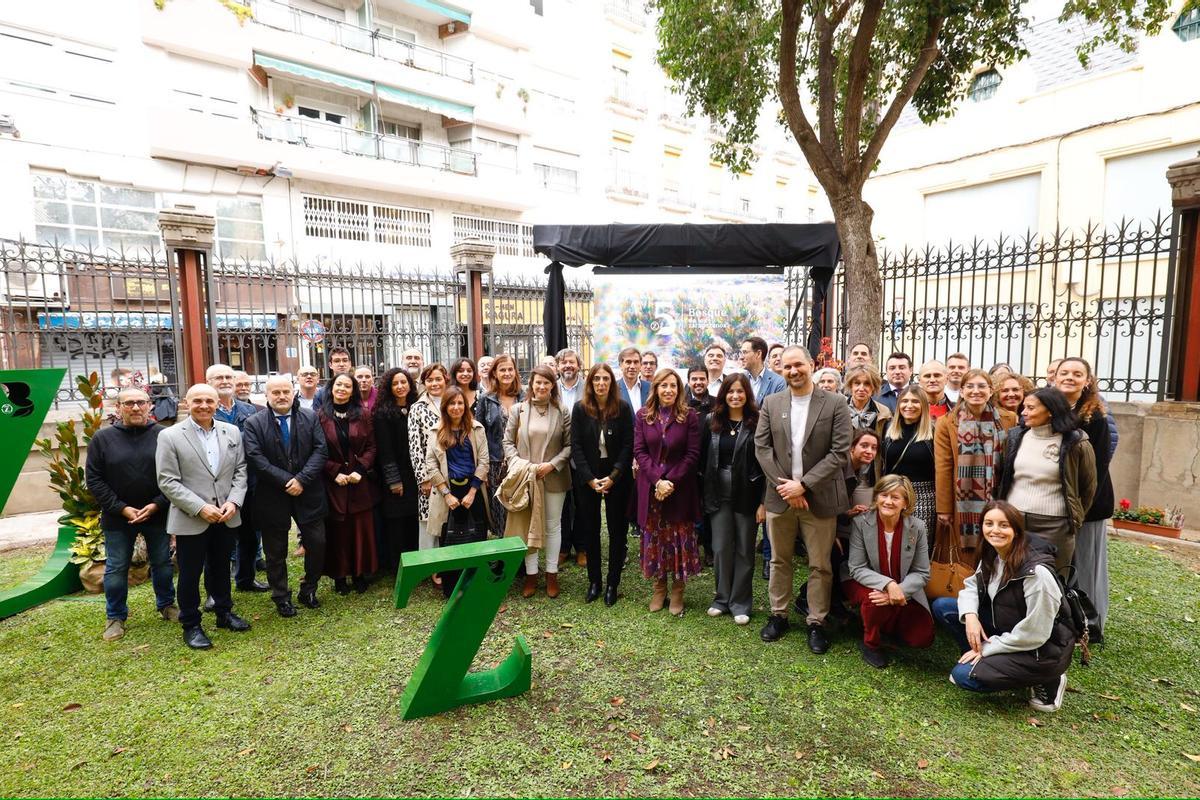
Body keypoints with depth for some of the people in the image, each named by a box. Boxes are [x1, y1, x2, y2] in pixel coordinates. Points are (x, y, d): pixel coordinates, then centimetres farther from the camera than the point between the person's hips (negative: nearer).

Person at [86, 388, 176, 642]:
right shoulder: (102, 438, -4)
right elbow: (94, 479, -4)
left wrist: (157, 504, -14)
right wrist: (121, 508, -11)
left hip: (157, 514, 0)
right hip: (117, 516, 0)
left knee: (163, 563, 13)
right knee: (116, 568, 11)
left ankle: (166, 605, 32)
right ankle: (115, 616, 28)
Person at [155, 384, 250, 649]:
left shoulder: (232, 432, 3)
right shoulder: (169, 436, -8)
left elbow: (240, 470, 4)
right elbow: (168, 482, -11)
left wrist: (234, 501, -10)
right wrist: (200, 508, -18)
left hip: (226, 516, 4)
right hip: (191, 519, -3)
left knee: (221, 567, 19)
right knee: (190, 573, 9)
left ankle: (224, 612, 35)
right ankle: (191, 625, 25)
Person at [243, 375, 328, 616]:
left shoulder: (311, 417, 2)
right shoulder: (253, 423, -2)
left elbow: (321, 451, -4)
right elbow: (255, 459, -11)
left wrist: (302, 479, -15)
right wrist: (286, 480, -18)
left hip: (308, 493, 1)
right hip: (272, 497, -1)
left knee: (317, 544, 4)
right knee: (275, 552, 11)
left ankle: (308, 590, 26)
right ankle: (282, 598, 28)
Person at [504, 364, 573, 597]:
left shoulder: (562, 412, -2)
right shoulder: (518, 409, 1)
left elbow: (569, 445, -1)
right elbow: (508, 442, 3)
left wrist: (552, 464, -13)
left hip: (554, 478, 0)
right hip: (525, 477, 1)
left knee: (553, 525, 10)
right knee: (527, 525, 8)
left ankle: (552, 573, 24)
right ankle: (531, 574, 22)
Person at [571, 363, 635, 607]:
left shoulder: (623, 408, -4)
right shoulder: (580, 408, -2)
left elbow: (628, 445, -6)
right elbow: (576, 446, -4)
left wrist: (613, 476, -14)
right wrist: (590, 479, -12)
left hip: (617, 478, -1)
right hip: (587, 478, 1)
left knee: (617, 529, 4)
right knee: (590, 529, 8)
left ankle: (612, 583, 17)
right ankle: (594, 581, 22)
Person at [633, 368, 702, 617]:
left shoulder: (690, 417, -2)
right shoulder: (642, 416, 3)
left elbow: (693, 454, -6)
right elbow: (639, 451, -2)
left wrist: (671, 481, -14)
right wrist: (657, 480, -13)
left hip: (680, 489, -1)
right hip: (650, 487, 2)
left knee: (680, 538, 4)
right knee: (654, 537, 8)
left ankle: (677, 592, 20)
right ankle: (659, 589, 24)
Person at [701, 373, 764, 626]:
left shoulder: (757, 423, -6)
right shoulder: (711, 421, 3)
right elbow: (703, 458, 4)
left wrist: (763, 501, -11)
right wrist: (703, 494, 1)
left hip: (747, 495, -2)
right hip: (719, 495, 2)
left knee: (744, 550, 9)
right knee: (720, 548, 8)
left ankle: (740, 603, 22)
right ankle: (722, 598, 25)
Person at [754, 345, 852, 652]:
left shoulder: (835, 404, -6)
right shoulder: (771, 403, 2)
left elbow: (839, 452, -10)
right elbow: (762, 447, -1)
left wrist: (803, 485, -15)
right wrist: (784, 485, -11)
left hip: (819, 497, -2)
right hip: (780, 495, 2)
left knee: (820, 565, 8)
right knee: (779, 560, 15)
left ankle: (816, 623, 24)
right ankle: (778, 615, 31)